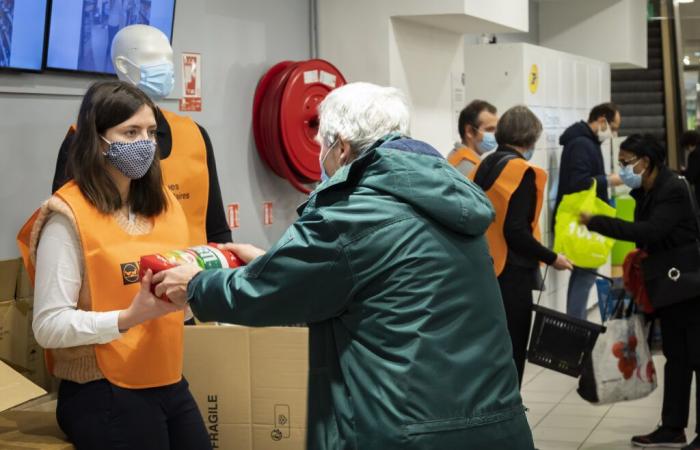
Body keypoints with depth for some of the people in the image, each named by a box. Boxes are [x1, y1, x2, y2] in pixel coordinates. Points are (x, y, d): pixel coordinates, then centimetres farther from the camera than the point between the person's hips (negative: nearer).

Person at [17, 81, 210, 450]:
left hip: (168, 384, 7)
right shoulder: (69, 215, -12)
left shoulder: (164, 203, 9)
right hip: (102, 394, -6)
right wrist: (128, 318, -26)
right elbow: (48, 326, -16)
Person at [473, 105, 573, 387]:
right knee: (512, 352, 1)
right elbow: (516, 232, -21)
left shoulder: (485, 166, 7)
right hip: (511, 274, -8)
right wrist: (551, 258, -12)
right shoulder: (522, 171, -15)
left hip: (486, 269, 8)